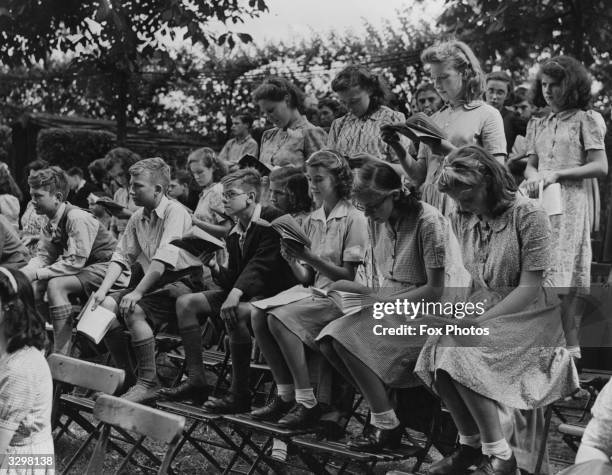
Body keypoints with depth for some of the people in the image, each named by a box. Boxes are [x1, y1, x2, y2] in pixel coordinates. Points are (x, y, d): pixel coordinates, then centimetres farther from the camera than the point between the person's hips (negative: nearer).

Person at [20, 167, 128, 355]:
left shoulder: (77, 218, -22)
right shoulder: (51, 224, 5)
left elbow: (75, 262, -26)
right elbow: (43, 257, 5)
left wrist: (37, 274, -23)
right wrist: (23, 274, -15)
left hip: (108, 269, -9)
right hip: (86, 270, 9)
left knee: (56, 285, -28)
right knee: (33, 287, -1)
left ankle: (61, 356, -27)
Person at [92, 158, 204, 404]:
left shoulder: (175, 212, -14)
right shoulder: (137, 217, 11)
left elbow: (164, 259, -25)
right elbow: (122, 256, 9)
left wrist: (137, 292, -30)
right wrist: (103, 290, -6)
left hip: (181, 280, -8)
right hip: (152, 280, 8)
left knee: (133, 310, -29)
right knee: (106, 306, -12)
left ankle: (148, 382, -18)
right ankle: (126, 377, -1)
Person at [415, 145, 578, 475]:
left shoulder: (528, 215, -15)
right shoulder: (461, 219, 5)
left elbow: (530, 288, -17)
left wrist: (479, 322, -22)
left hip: (529, 314, -6)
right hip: (484, 308, 6)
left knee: (462, 355, -29)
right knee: (435, 354, -21)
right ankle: (470, 443, -2)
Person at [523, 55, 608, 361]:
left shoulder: (585, 120, 1)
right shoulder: (538, 125, 18)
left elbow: (600, 167, -6)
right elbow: (531, 164, 16)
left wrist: (557, 174, -14)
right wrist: (533, 176, -8)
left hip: (572, 203, -5)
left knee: (568, 278, -8)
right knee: (543, 276, 0)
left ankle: (571, 346, -7)